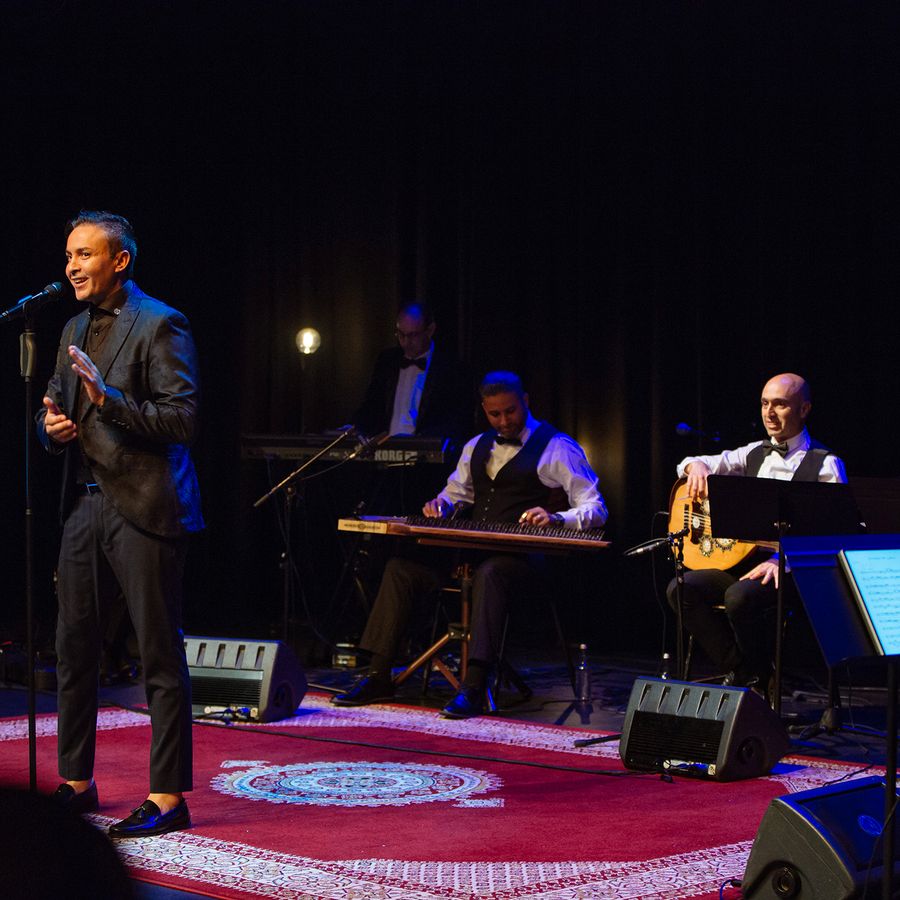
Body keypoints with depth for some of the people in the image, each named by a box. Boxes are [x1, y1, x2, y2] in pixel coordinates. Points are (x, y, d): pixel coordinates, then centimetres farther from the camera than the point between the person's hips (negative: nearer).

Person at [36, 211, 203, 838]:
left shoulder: (160, 325, -9)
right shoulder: (76, 329, 16)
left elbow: (184, 420, -15)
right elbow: (58, 407, 24)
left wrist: (110, 399, -25)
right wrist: (53, 425, 0)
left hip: (143, 506, -8)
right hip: (86, 503, 8)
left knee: (161, 656, -3)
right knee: (74, 647, 13)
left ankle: (169, 797, 1)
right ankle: (77, 783, 24)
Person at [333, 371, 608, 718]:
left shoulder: (557, 448, 0)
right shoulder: (477, 447, 21)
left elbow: (595, 510, -6)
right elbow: (455, 494, 30)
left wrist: (554, 518, -26)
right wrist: (440, 505, 5)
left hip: (522, 556, -6)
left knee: (488, 574, -40)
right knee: (401, 567, -14)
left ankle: (473, 689, -44)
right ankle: (378, 676, -13)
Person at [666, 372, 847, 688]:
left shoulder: (825, 465, -3)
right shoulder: (754, 454, 16)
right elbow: (690, 465, 24)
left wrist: (782, 561, -24)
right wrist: (696, 466, -3)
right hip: (743, 560, 6)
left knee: (739, 596, -35)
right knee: (681, 589, -17)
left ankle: (763, 682, -10)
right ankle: (740, 672, -7)